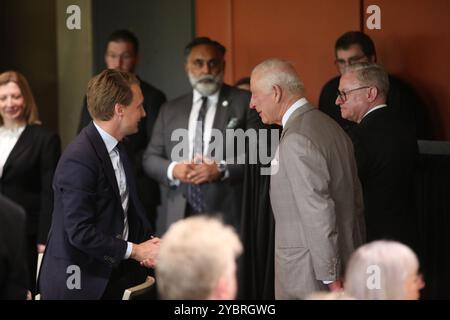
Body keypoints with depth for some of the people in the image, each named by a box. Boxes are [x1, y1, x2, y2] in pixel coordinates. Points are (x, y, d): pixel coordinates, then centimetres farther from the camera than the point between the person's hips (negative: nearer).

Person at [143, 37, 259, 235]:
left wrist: (222, 169, -14)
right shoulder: (170, 110, 18)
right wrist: (173, 169, -5)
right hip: (177, 218, 3)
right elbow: (150, 158, 16)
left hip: (226, 218, -3)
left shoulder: (244, 103, 6)